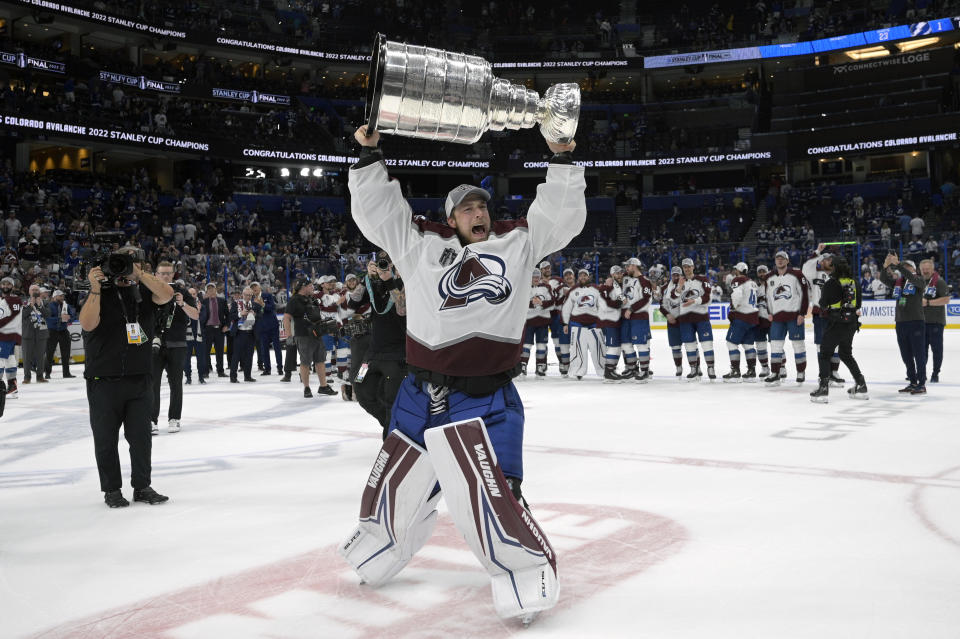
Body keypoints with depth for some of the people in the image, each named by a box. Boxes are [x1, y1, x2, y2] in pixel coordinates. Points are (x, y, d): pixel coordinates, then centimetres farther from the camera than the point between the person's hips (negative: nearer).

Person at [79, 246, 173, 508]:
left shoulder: (144, 293, 7)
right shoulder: (101, 293, -1)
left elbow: (167, 294, -13)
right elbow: (87, 324, -16)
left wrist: (138, 274, -17)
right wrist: (95, 288, -20)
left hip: (139, 379, 2)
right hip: (103, 380, -2)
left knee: (140, 436, 9)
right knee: (106, 438, 6)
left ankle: (142, 486, 20)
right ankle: (112, 490, 18)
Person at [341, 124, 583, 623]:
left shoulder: (518, 242, 6)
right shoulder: (421, 243, 7)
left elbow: (562, 215, -1)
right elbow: (376, 210, 8)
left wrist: (562, 159, -9)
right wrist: (369, 153, 2)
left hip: (486, 400, -3)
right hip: (420, 394, 3)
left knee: (489, 496, -13)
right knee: (395, 485, 17)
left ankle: (527, 573, 6)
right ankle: (379, 550, 43)